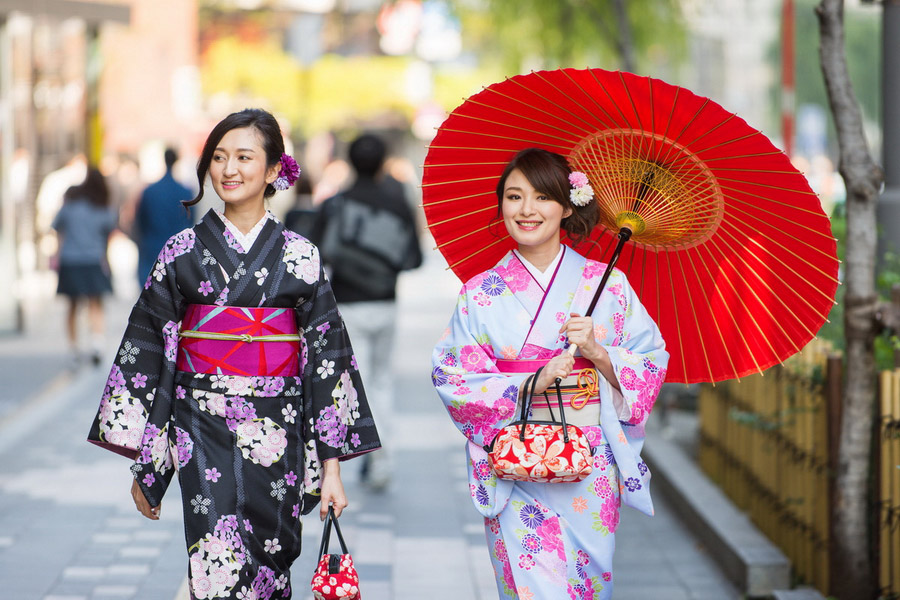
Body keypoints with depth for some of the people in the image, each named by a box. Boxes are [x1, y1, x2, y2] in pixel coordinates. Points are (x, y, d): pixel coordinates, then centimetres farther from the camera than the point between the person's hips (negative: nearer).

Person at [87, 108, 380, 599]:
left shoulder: (299, 256, 3)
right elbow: (148, 351, 5)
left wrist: (332, 466, -2)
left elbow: (327, 357, 3)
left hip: (277, 436, 1)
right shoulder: (183, 251, 3)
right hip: (203, 434, -1)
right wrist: (142, 464, 3)